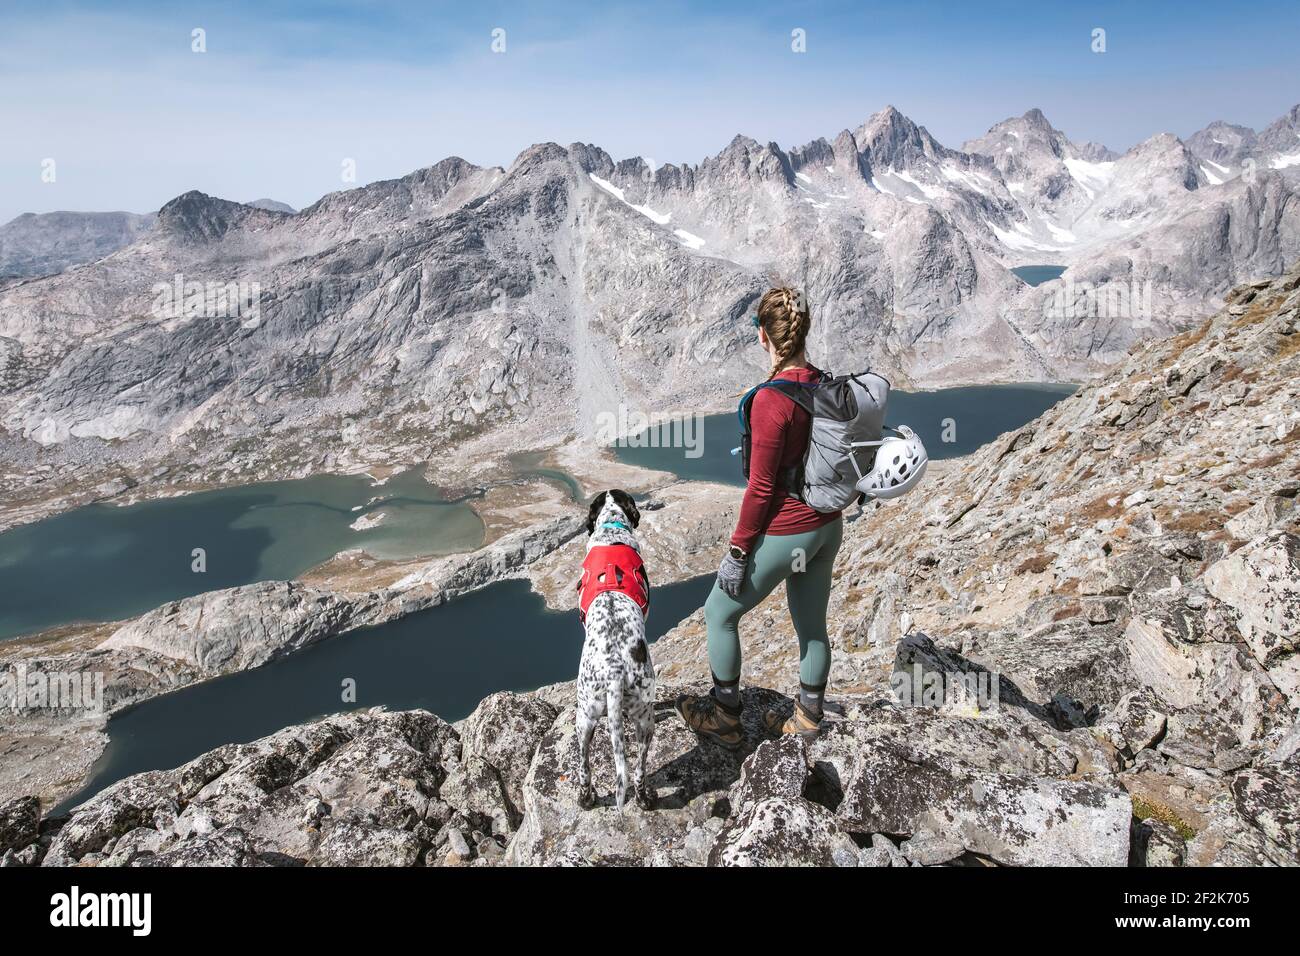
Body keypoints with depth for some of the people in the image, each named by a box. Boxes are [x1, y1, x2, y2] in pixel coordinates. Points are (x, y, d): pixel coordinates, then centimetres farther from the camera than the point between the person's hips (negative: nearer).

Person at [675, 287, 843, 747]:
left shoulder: (770, 400, -25)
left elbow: (761, 488, -21)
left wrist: (737, 553, -12)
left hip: (783, 533, -8)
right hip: (827, 528, 8)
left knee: (720, 614, 13)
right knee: (812, 625, 21)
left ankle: (724, 721, 27)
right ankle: (808, 717, 39)